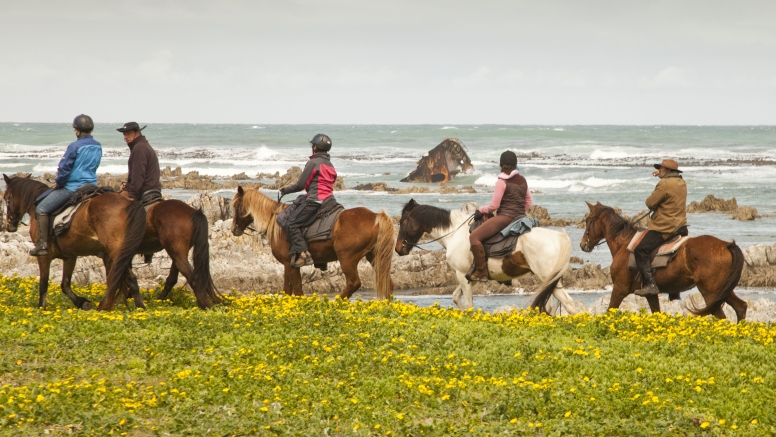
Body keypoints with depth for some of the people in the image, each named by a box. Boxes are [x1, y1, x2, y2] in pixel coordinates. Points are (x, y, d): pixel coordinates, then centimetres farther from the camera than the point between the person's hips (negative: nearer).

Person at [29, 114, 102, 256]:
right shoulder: (98, 147, 7)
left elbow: (64, 169, -15)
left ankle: (42, 245, -13)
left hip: (72, 187, -8)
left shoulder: (75, 146, -16)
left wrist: (59, 183, 5)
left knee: (41, 209, -5)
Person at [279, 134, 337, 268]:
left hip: (315, 200, -9)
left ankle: (303, 254, -22)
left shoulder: (313, 163, -8)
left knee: (292, 225, -10)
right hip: (328, 200, 9)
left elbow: (301, 185, -9)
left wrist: (286, 190, 8)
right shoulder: (330, 165, 18)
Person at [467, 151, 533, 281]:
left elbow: (494, 205, -10)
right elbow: (529, 202, 17)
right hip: (520, 217, 8)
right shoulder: (522, 180, 10)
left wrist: (481, 211, 6)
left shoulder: (502, 182, -10)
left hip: (505, 217, -8)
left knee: (474, 236, -11)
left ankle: (481, 272, -18)